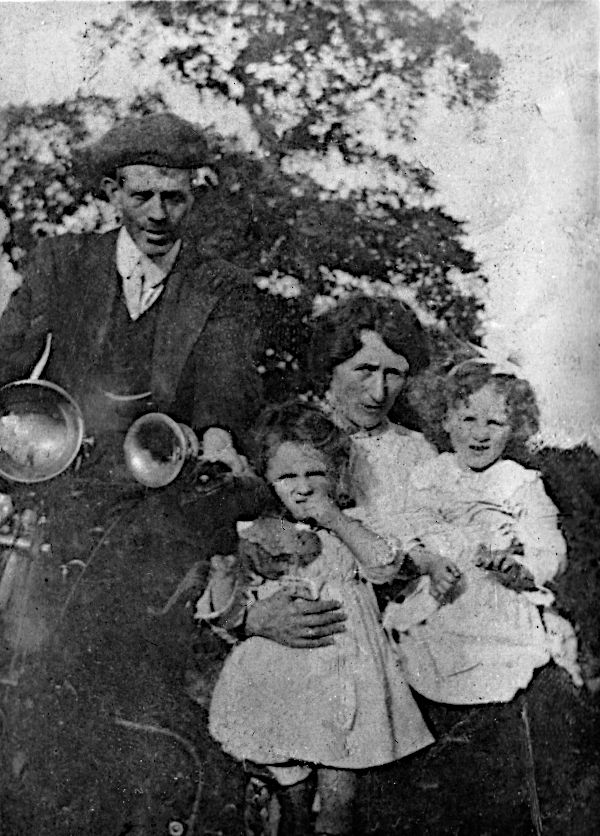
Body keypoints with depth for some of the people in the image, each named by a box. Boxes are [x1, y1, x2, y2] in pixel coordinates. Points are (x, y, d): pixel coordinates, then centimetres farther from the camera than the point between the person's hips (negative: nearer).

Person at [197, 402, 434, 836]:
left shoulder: (351, 525, 4)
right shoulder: (255, 536, 3)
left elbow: (385, 566, -15)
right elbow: (223, 615, 5)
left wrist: (335, 520, -19)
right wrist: (225, 572, -16)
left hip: (339, 676, -1)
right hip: (276, 682, 1)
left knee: (338, 781, 5)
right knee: (288, 780, 13)